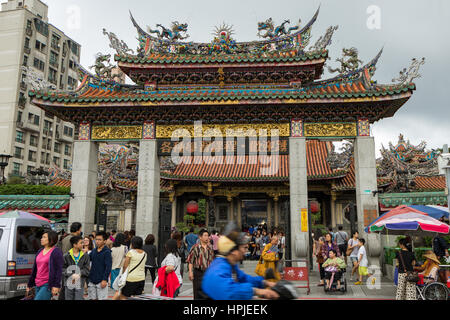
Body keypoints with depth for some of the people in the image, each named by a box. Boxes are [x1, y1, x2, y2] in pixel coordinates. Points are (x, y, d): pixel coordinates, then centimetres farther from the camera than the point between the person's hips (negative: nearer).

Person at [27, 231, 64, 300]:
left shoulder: (56, 251, -8)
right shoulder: (40, 251, 14)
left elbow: (59, 270, -13)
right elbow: (34, 269, 20)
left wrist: (56, 286, -20)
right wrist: (29, 284, 21)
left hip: (47, 284, -8)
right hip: (38, 284, 8)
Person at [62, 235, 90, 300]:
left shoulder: (85, 256, 1)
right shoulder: (66, 256, -1)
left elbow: (87, 270, -1)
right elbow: (63, 269, -4)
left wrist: (79, 274, -16)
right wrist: (72, 275, -16)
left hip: (80, 284, 0)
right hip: (69, 283, 1)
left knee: (79, 298, -4)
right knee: (69, 298, 9)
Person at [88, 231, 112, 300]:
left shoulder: (107, 252, -10)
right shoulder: (94, 251, 8)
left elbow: (108, 267, -13)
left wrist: (105, 279, -18)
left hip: (101, 281, -6)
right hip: (92, 280, 6)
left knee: (102, 298, 0)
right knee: (92, 298, 13)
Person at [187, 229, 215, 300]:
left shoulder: (210, 247, 7)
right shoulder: (195, 247, -8)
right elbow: (190, 261, -7)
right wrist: (190, 272, -12)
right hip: (198, 273, -4)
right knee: (198, 292, 2)